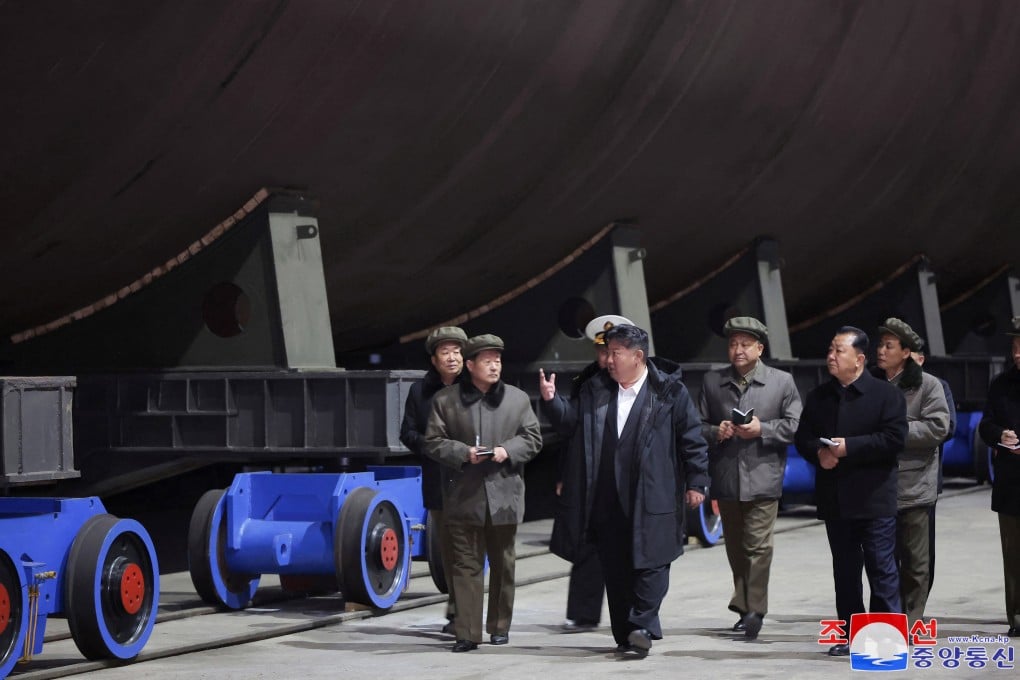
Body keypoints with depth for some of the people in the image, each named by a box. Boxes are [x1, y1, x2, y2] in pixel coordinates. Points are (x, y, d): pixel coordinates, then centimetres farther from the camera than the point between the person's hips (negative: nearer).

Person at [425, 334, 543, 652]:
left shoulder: (518, 399, 7)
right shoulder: (445, 400, 2)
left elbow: (533, 438, 8)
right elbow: (433, 441, 2)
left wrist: (508, 450, -11)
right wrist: (463, 453, -14)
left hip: (504, 494, 2)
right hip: (464, 495, -2)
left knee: (503, 564, 11)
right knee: (466, 565, -2)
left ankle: (500, 626, 25)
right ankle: (468, 632, -1)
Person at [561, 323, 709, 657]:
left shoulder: (669, 392, -2)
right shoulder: (593, 391, 10)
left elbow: (692, 438, 0)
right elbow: (576, 438, 15)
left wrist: (696, 482, -2)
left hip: (653, 498, -4)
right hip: (608, 501, 4)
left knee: (650, 564, -8)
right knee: (615, 570, 6)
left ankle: (642, 627, -4)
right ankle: (625, 636, 13)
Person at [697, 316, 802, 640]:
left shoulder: (782, 382, 3)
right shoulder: (712, 382, 10)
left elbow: (795, 426, 0)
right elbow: (698, 425, 13)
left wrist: (762, 429, -13)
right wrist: (715, 432, -7)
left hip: (762, 477, -3)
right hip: (726, 479, 4)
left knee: (758, 545, -11)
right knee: (735, 547, 11)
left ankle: (754, 610, -9)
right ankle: (744, 607, 21)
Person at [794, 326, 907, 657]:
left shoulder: (886, 394, -6)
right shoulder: (818, 397, 12)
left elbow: (894, 438, -15)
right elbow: (802, 438, 12)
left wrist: (850, 447, -19)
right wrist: (818, 452, -10)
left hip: (873, 498, -6)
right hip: (835, 500, 6)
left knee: (882, 569, -4)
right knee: (845, 571, 12)